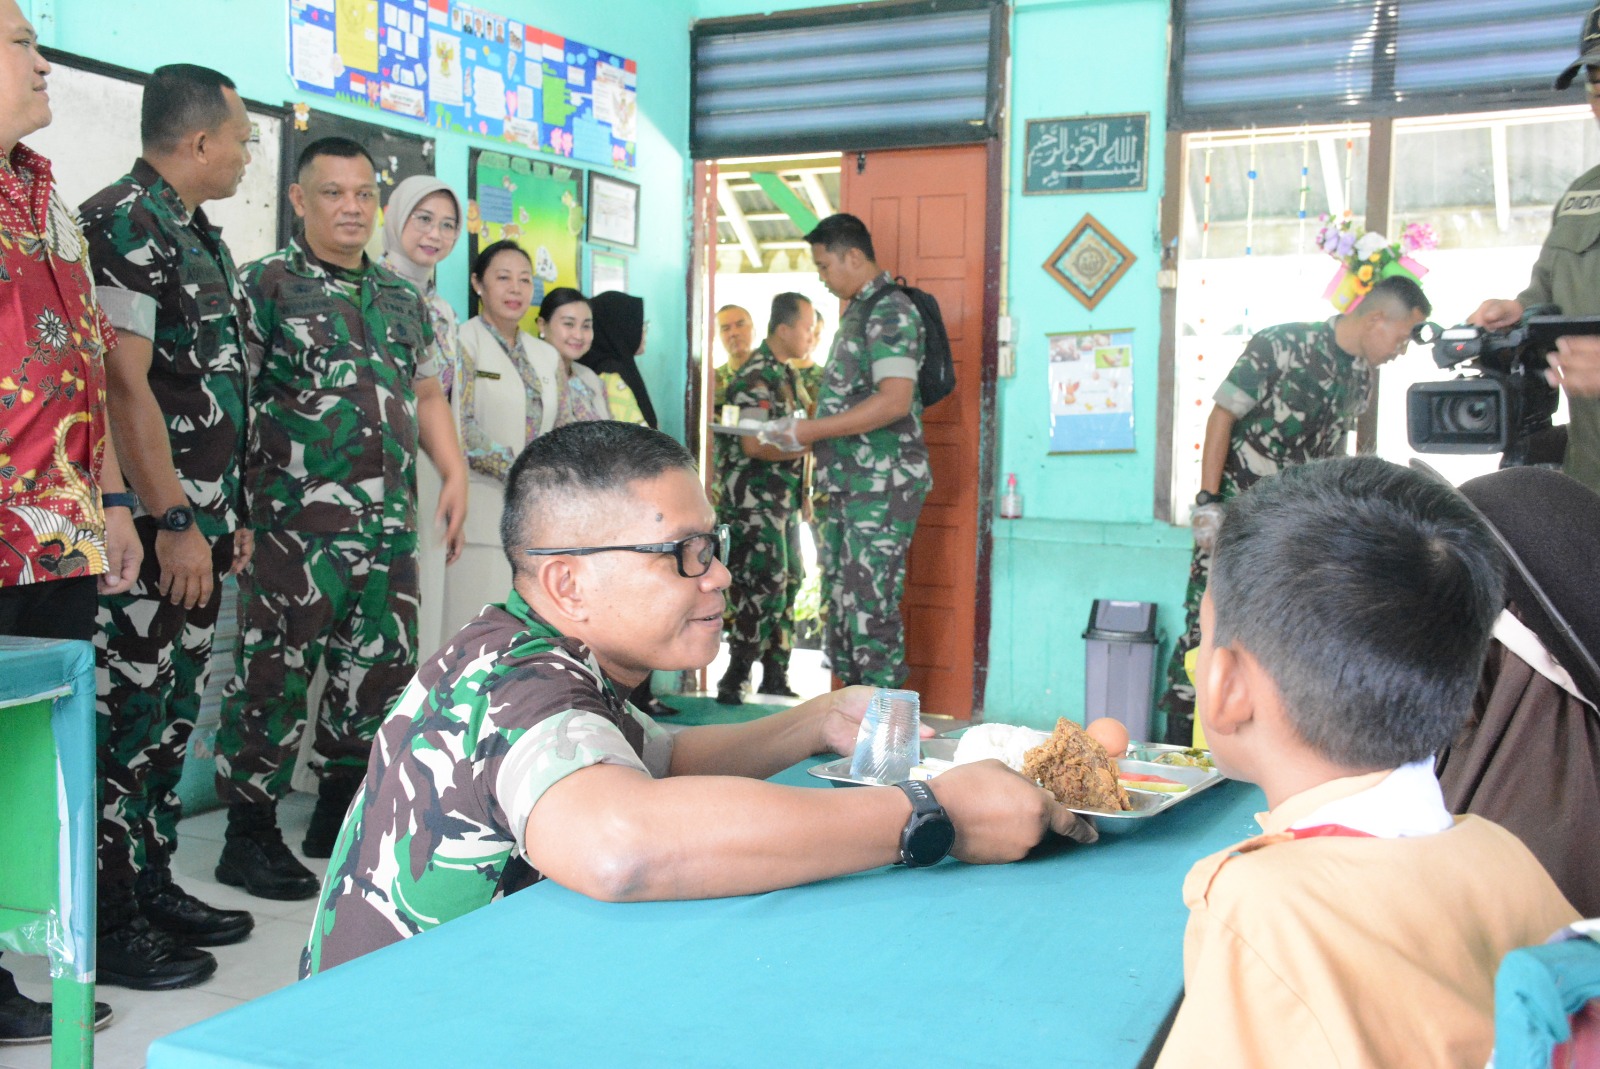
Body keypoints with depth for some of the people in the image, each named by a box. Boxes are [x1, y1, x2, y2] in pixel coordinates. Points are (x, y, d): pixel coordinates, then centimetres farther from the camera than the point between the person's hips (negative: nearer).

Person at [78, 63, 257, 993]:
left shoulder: (201, 236, 18)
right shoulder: (123, 223, -11)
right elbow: (126, 384, -18)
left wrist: (232, 512, 20)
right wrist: (173, 522, -20)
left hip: (198, 522, 9)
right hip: (148, 526, -9)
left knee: (175, 711, 14)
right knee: (130, 715, -3)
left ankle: (154, 887, 26)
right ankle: (110, 926, 8)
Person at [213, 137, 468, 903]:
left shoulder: (403, 299, 17)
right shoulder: (267, 284, -2)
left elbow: (427, 393, 23)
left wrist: (454, 474, 10)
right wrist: (236, 510, -15)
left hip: (389, 526, 7)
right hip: (296, 525, -6)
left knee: (381, 674, 11)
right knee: (274, 679, -1)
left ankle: (340, 815, 26)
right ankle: (250, 835, 11)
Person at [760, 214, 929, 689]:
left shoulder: (891, 310, -12)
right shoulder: (859, 311, 18)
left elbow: (894, 401, -23)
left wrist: (809, 431, -19)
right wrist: (798, 437, 12)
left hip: (883, 486, -10)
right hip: (849, 484, 10)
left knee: (870, 605, -8)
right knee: (841, 599, 13)